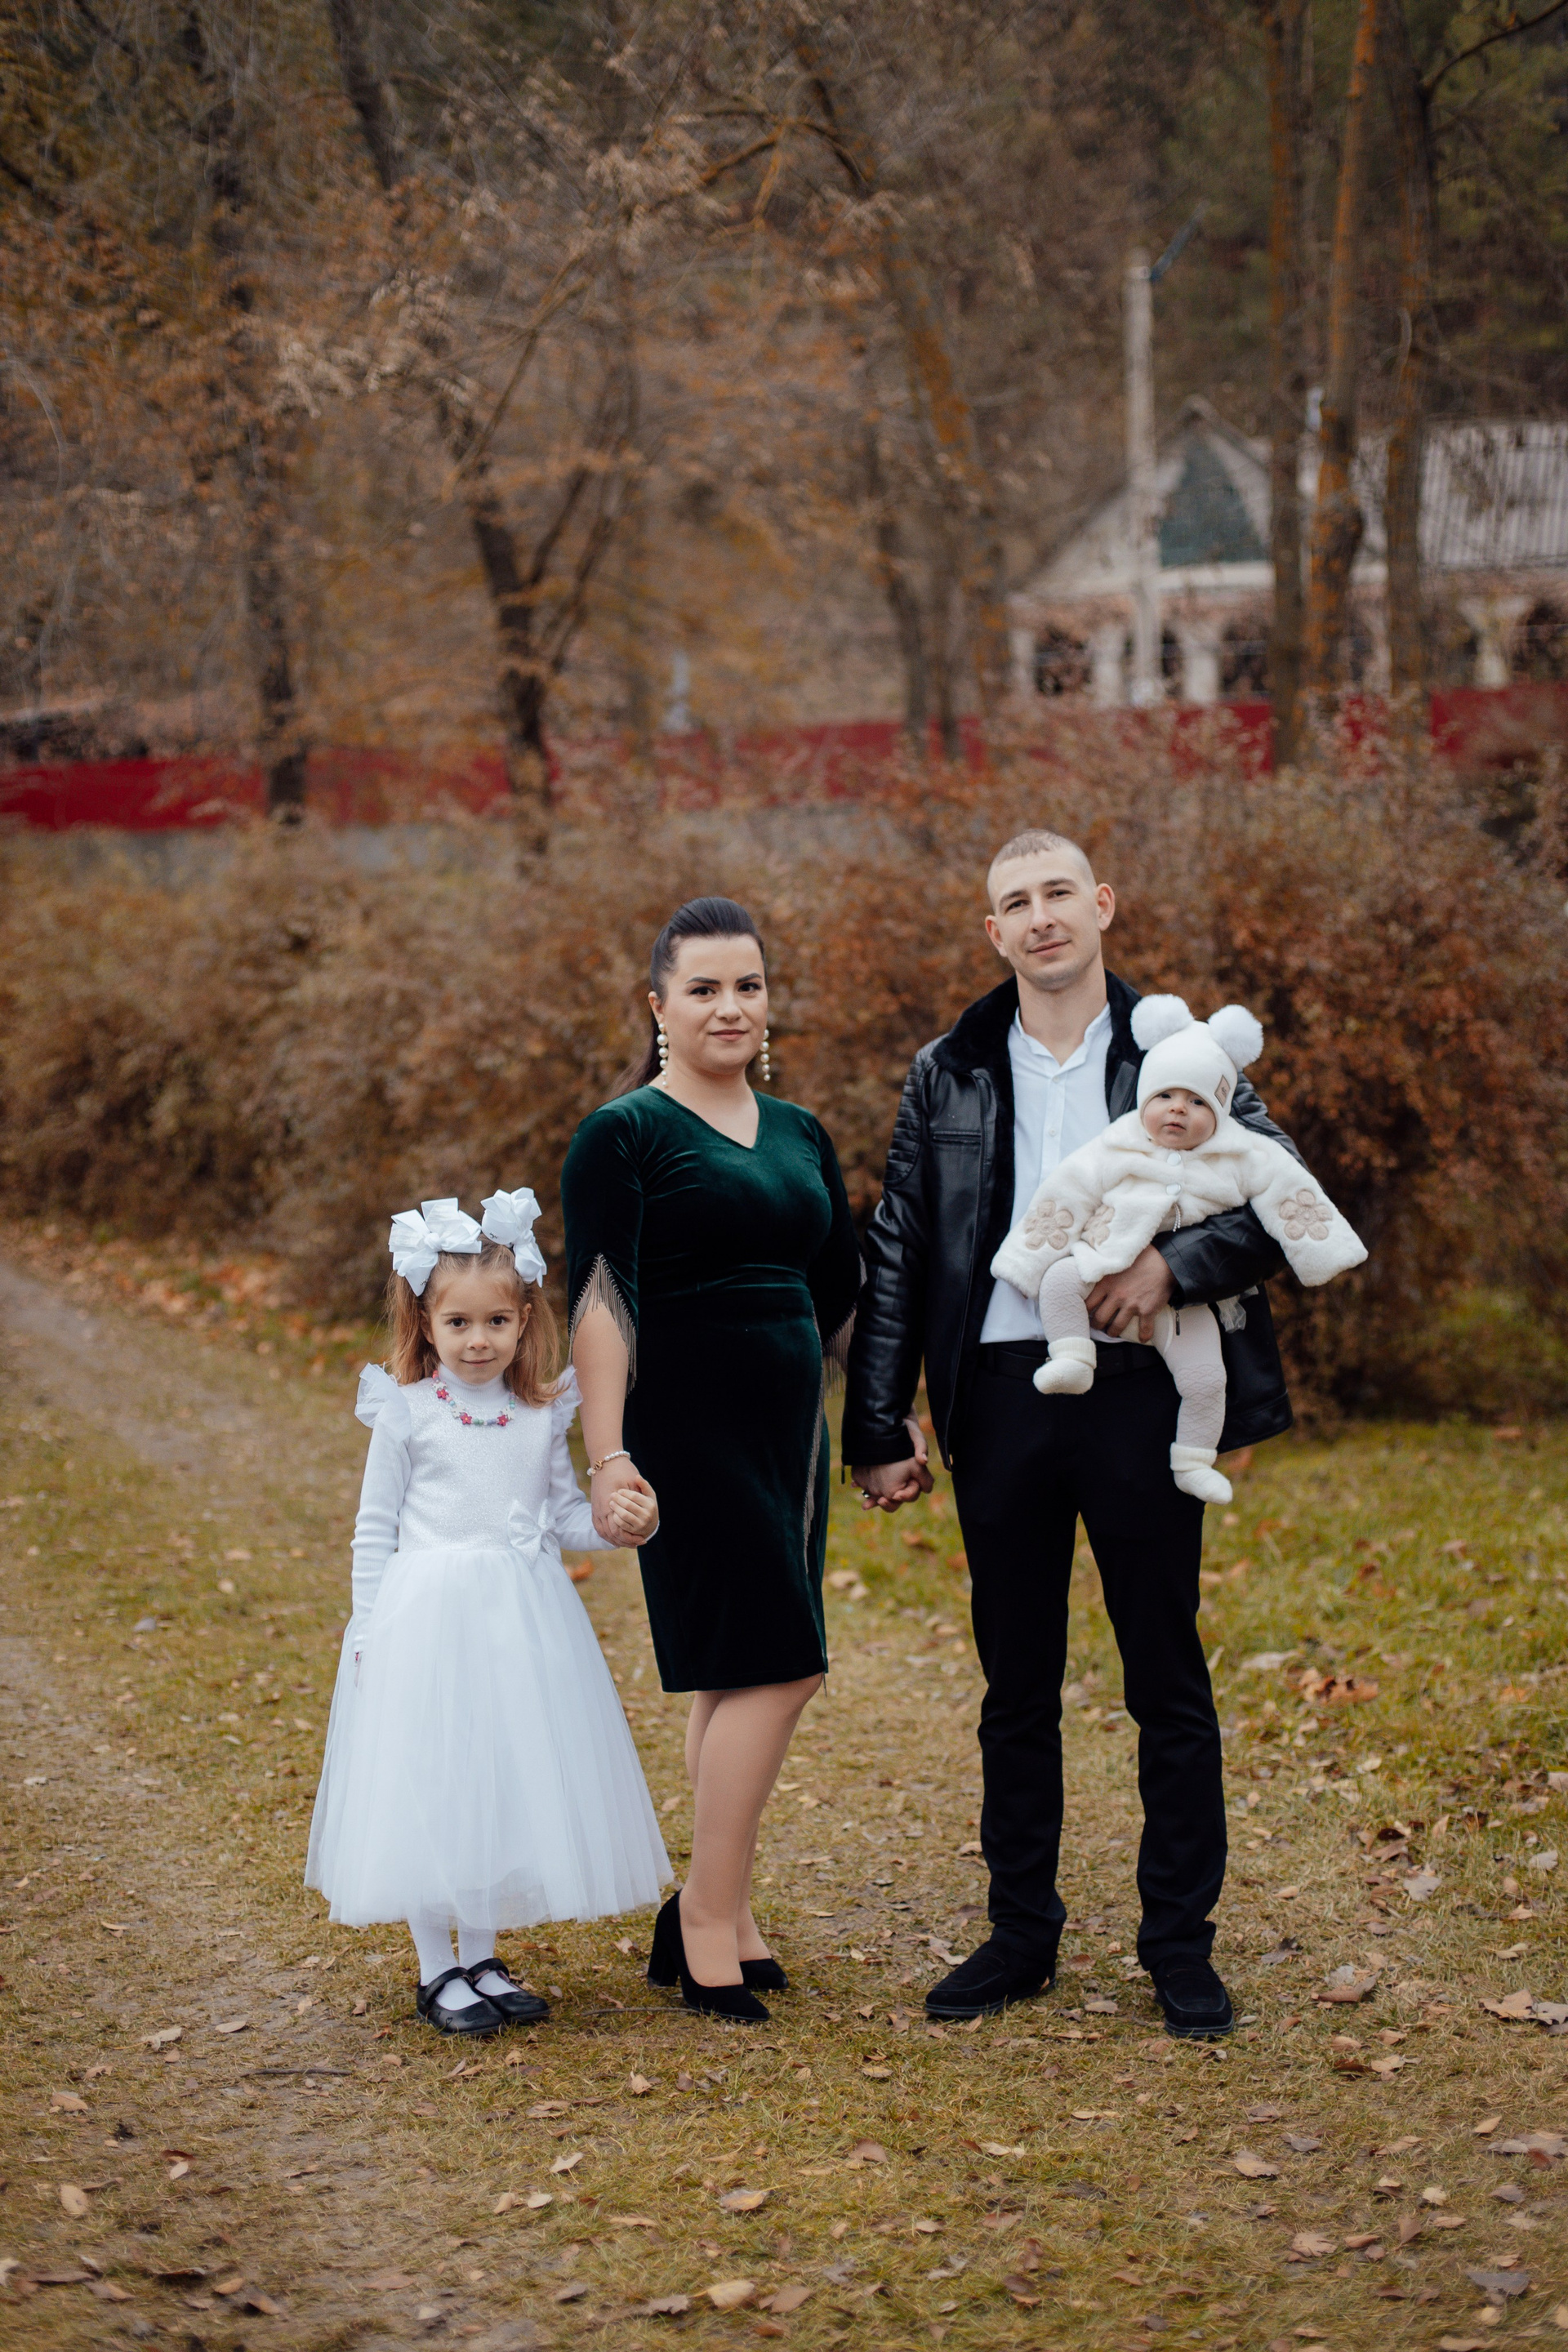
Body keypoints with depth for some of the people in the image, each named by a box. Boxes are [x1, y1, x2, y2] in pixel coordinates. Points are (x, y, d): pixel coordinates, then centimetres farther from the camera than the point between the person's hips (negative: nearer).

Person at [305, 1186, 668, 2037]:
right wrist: (368, 1631, -2)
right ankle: (435, 1970, 12)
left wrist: (614, 1522, -8)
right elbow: (374, 1529, 2)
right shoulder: (407, 1415, -4)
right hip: (427, 1621, -4)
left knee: (511, 1781, 8)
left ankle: (480, 1959, 23)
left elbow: (564, 1515, 13)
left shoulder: (542, 1416, 6)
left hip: (523, 1623, 4)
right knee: (429, 1785, -1)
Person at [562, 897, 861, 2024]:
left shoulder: (801, 1137, 15)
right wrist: (609, 1456, -19)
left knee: (742, 1677, 9)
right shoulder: (624, 1135, -6)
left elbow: (844, 1295, 22)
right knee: (775, 1666, -12)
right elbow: (602, 1302, -12)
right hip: (689, 1429, -7)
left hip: (788, 1429, 7)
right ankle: (712, 1922, -3)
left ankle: (707, 1920, 17)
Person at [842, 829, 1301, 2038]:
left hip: (1136, 1388, -2)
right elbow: (895, 1257, 9)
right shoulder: (948, 1075, 8)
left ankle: (1181, 1942, 15)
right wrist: (878, 1428, 3)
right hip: (1001, 1395, 2)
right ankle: (1021, 1934, 21)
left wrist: (1172, 1266, -17)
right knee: (1017, 1686, 9)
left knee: (1169, 1679, 4)